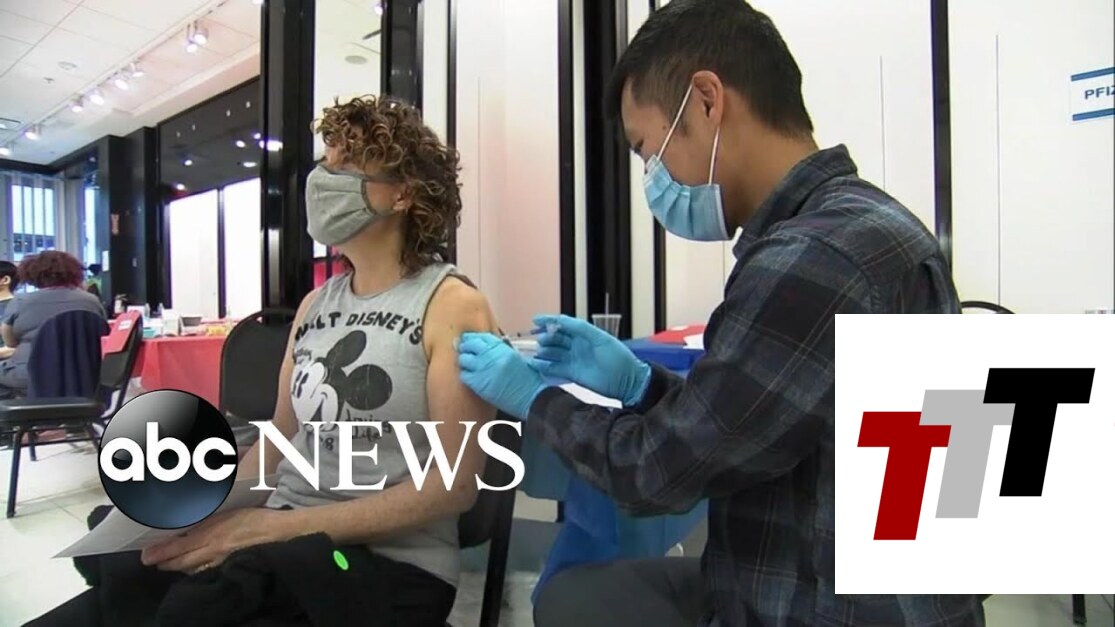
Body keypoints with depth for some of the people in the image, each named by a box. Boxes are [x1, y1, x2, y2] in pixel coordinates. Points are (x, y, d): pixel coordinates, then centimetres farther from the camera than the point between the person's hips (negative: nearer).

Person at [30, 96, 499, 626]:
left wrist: (271, 526, -19)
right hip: (283, 541, 5)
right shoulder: (315, 303, 10)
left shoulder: (453, 305, -10)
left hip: (391, 562, -5)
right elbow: (278, 440, 15)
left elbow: (454, 484, -15)